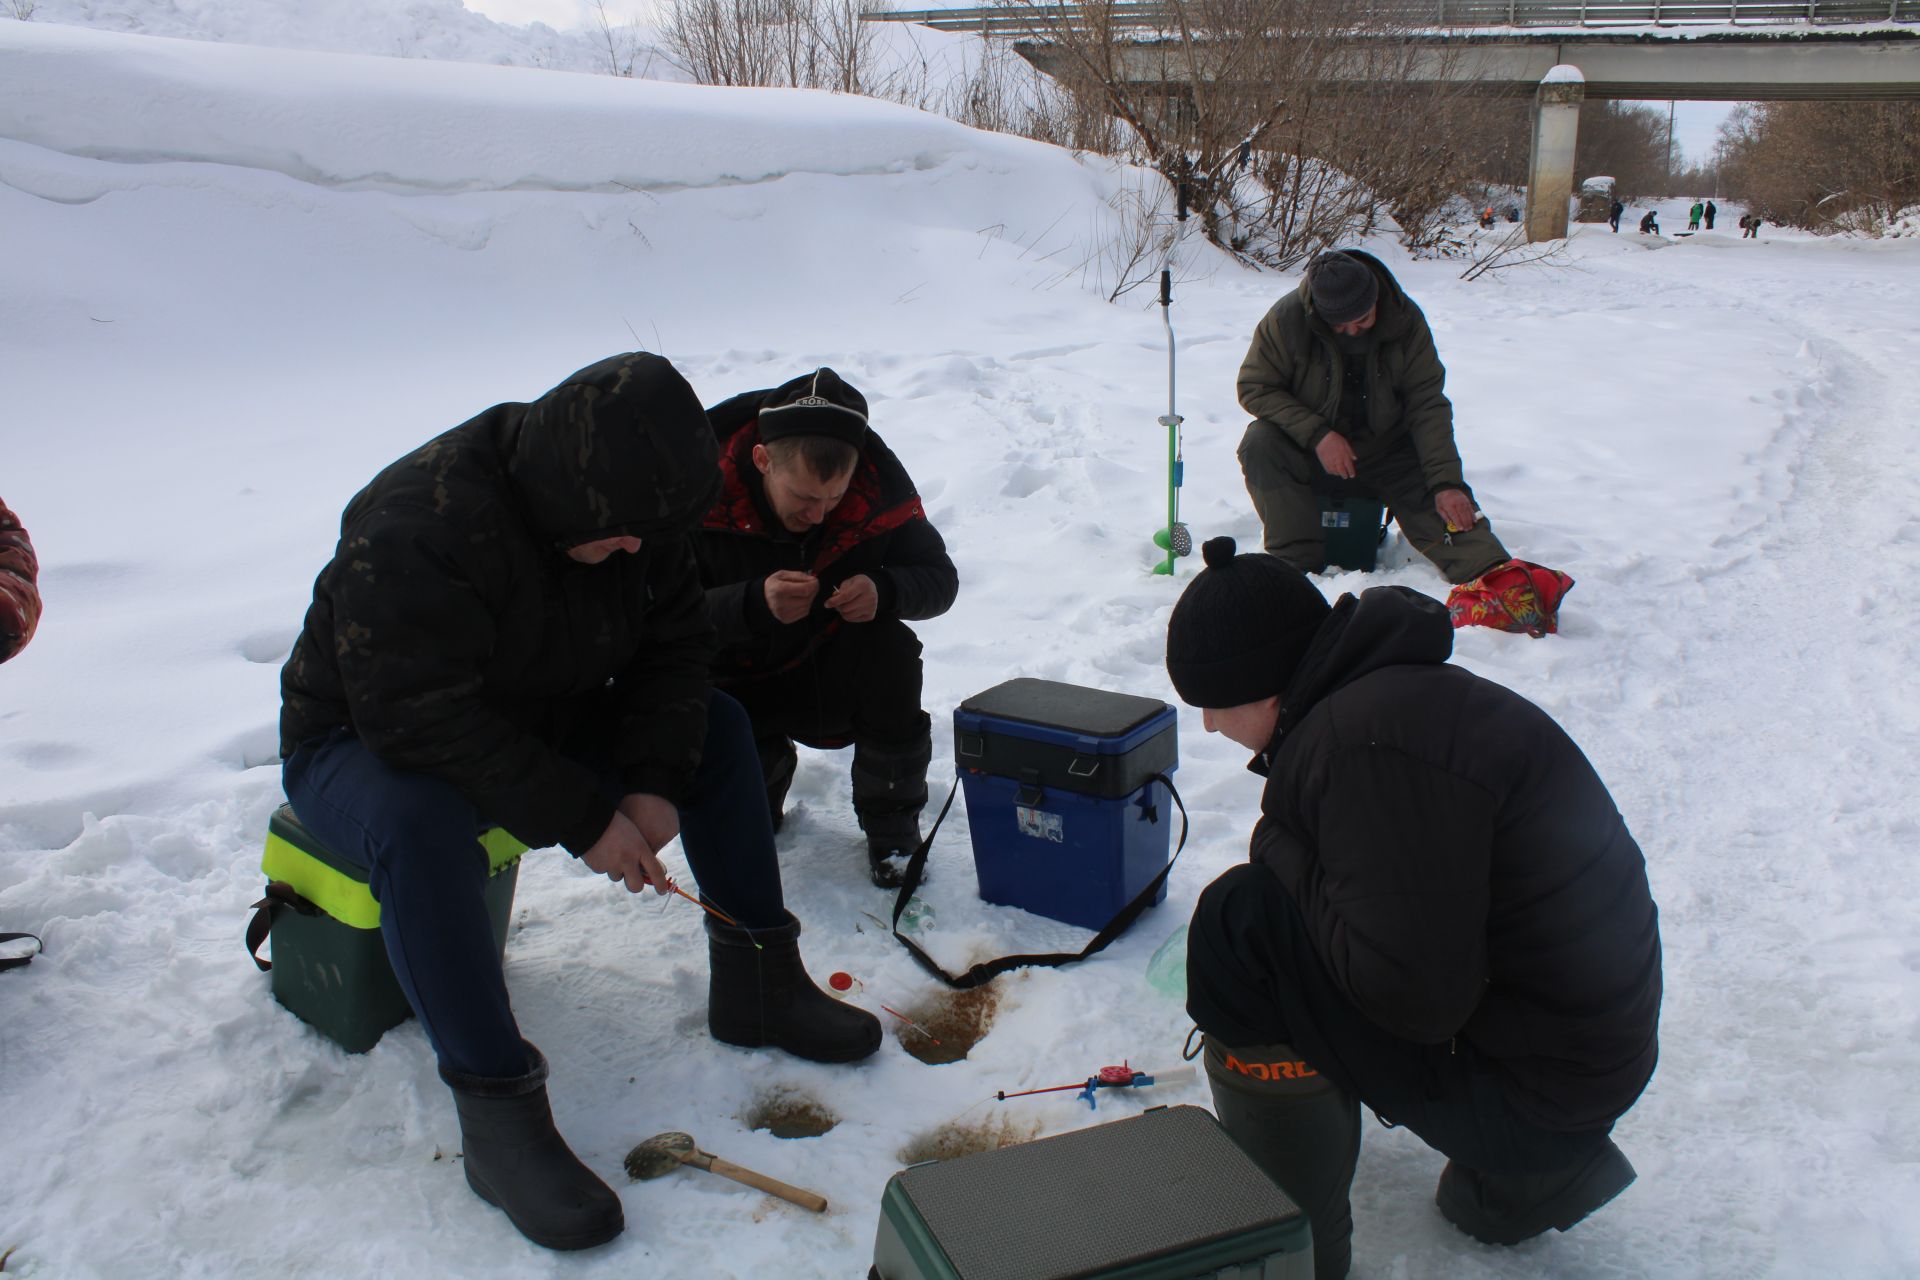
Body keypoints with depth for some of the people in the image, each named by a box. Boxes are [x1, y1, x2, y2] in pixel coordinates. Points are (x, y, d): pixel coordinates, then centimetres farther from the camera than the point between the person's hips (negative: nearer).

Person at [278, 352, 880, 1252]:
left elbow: (670, 653, -3)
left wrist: (656, 784, -19)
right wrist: (584, 821, -33)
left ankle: (756, 981, 2)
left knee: (716, 726, -4)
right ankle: (499, 1116, -31)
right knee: (421, 824, -40)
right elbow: (421, 720, -37)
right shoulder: (419, 525, -33)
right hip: (363, 747, -7)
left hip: (539, 722, 7)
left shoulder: (633, 510, -10)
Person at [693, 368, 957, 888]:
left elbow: (939, 578, -10)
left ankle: (892, 829, -8)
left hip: (833, 677, 2)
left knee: (892, 650, -30)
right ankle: (766, 765, 16)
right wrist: (754, 605, -45)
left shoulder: (878, 478, -18)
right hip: (737, 685, -1)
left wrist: (883, 591, -33)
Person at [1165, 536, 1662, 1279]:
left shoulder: (1369, 743, -25)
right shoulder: (1394, 690, 7)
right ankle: (1534, 1171, 20)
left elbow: (1414, 993, -27)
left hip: (1531, 1086, -10)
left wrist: (1281, 852, -16)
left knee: (1242, 922, -16)